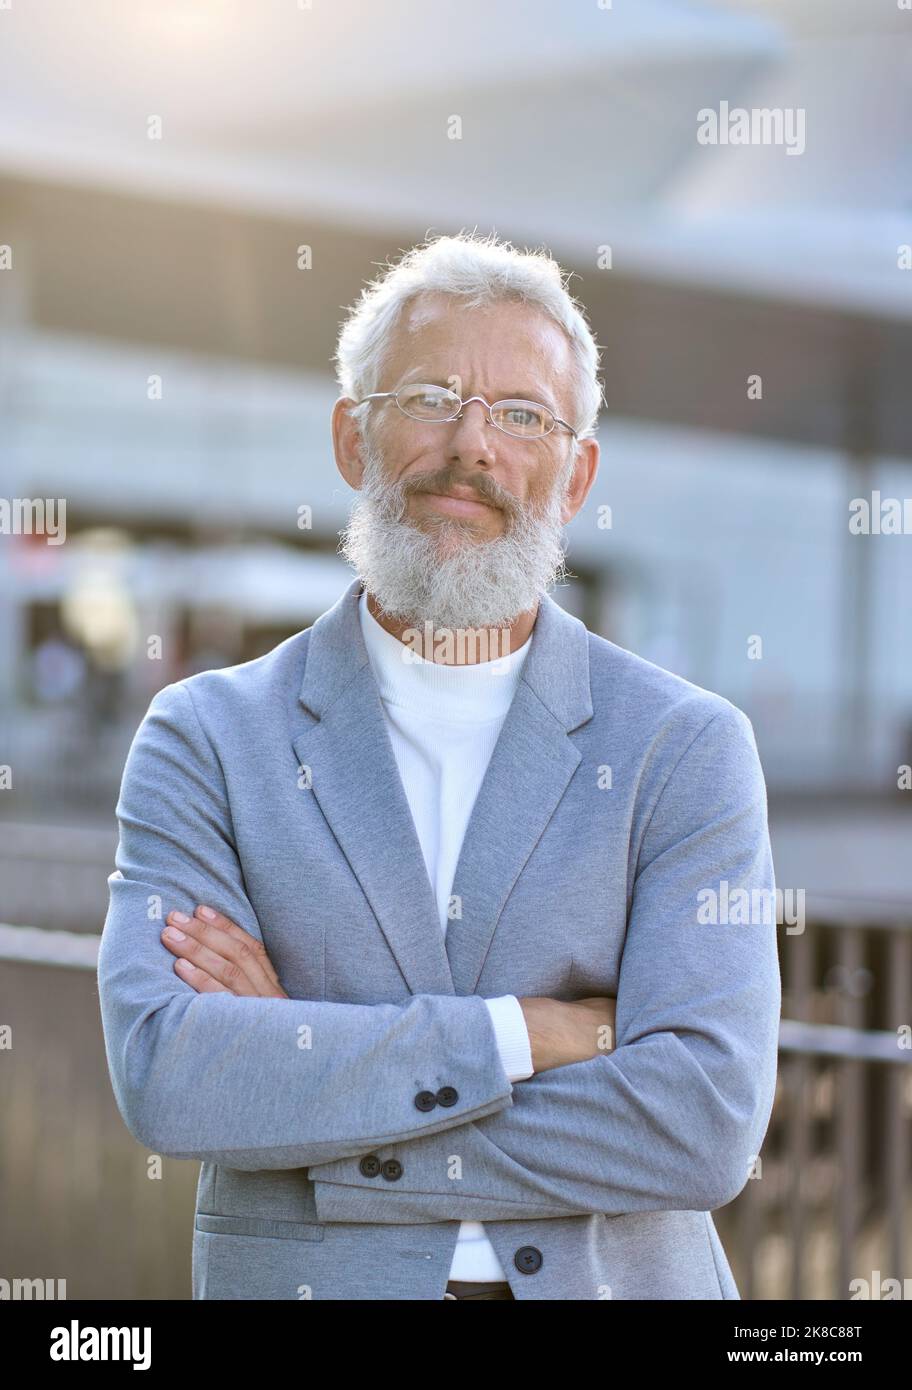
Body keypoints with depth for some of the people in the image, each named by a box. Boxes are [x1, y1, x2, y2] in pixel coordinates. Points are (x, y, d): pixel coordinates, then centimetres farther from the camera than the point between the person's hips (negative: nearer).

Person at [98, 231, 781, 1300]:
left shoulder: (687, 749, -5)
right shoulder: (205, 739, -3)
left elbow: (706, 1128, -16)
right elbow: (164, 1076, -17)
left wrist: (309, 1063, -17)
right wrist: (525, 1032, -20)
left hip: (615, 1279, 0)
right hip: (301, 1284, 0)